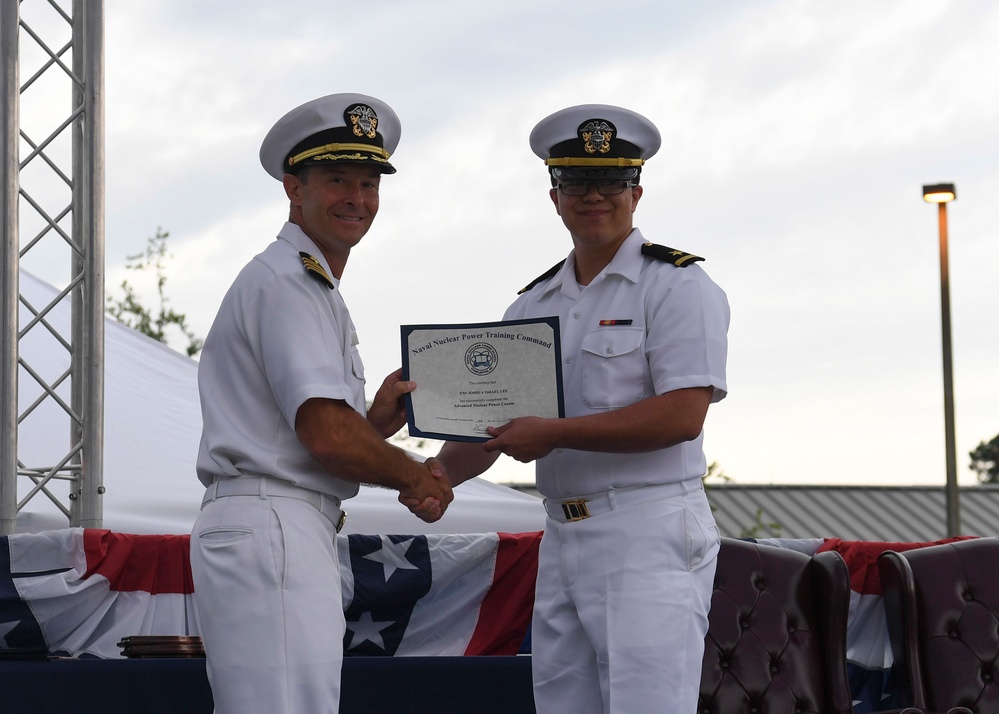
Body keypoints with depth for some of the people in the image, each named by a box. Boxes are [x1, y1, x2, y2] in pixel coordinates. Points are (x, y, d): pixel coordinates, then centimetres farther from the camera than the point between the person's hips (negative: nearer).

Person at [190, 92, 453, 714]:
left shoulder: (315, 287, 25)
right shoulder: (287, 279, -8)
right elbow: (325, 433, -17)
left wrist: (379, 420, 4)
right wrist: (417, 478, -3)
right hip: (274, 528, -11)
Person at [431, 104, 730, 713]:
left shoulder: (677, 285, -2)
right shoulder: (534, 305, 18)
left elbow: (682, 416, -14)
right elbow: (490, 425, 15)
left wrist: (555, 433, -16)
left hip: (651, 536, -7)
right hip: (562, 541, 7)